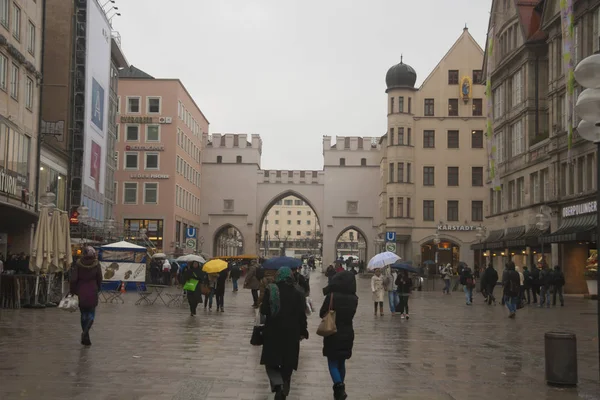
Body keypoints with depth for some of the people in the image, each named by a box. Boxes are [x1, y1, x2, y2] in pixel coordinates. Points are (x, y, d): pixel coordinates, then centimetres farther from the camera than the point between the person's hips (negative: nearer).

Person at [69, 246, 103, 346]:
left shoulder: (78, 264, -4)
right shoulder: (96, 264, -5)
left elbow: (74, 279, -5)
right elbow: (99, 279, 1)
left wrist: (73, 291, 4)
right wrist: (97, 289, 16)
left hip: (81, 293, 1)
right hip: (92, 292, -1)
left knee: (84, 314, 13)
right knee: (91, 314, 7)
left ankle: (86, 338, 15)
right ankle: (85, 332, -19)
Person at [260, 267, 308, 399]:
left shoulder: (271, 290, -8)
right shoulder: (297, 294, -1)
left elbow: (264, 310, -12)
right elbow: (301, 315, -1)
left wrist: (262, 306, 11)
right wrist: (303, 331, 10)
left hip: (273, 332, -2)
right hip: (291, 333, 2)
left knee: (271, 361, 7)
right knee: (287, 364, 12)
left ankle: (278, 385, -18)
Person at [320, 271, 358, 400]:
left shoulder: (332, 296, -16)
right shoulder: (354, 299, -5)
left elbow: (322, 313, -6)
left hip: (333, 334, -4)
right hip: (347, 334, 4)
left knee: (333, 362, 3)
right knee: (341, 362, 17)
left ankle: (339, 386, -17)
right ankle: (340, 389, 23)